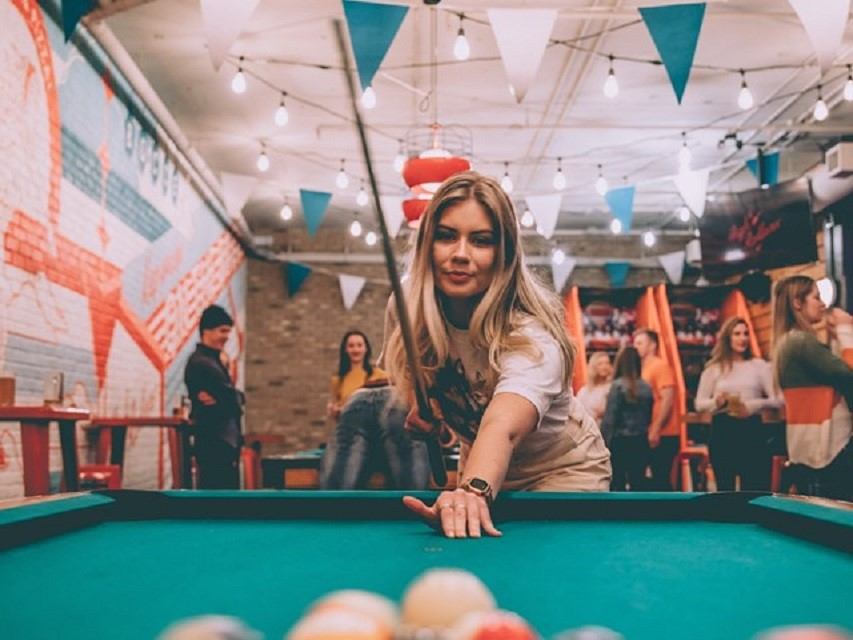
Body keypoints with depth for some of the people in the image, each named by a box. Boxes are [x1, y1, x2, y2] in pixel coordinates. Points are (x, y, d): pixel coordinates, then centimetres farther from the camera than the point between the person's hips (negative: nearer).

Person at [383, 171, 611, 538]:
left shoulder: (531, 336, -36)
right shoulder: (409, 303, -18)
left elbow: (503, 428, -57)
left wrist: (475, 491, -77)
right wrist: (417, 405, -16)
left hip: (565, 469, -5)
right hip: (478, 463, 5)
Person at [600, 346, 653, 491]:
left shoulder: (618, 385, -10)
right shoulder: (646, 387, 3)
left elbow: (610, 418, -11)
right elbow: (649, 416, 7)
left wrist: (604, 441, -7)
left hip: (620, 441, -4)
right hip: (641, 441, 4)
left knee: (618, 483, 3)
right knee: (638, 483, 8)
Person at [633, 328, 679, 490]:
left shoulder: (661, 366, -8)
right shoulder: (644, 369, 16)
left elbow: (667, 400, -17)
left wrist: (655, 430, -20)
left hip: (663, 436, -8)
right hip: (651, 436, 8)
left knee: (660, 480, -8)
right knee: (657, 480, 10)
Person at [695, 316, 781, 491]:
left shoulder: (759, 365, 6)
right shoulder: (714, 368, 7)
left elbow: (776, 399, 1)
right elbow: (699, 403, 6)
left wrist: (751, 406, -15)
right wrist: (716, 402, -14)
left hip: (752, 430, 0)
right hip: (722, 431, 1)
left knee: (755, 488, -2)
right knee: (724, 488, 6)